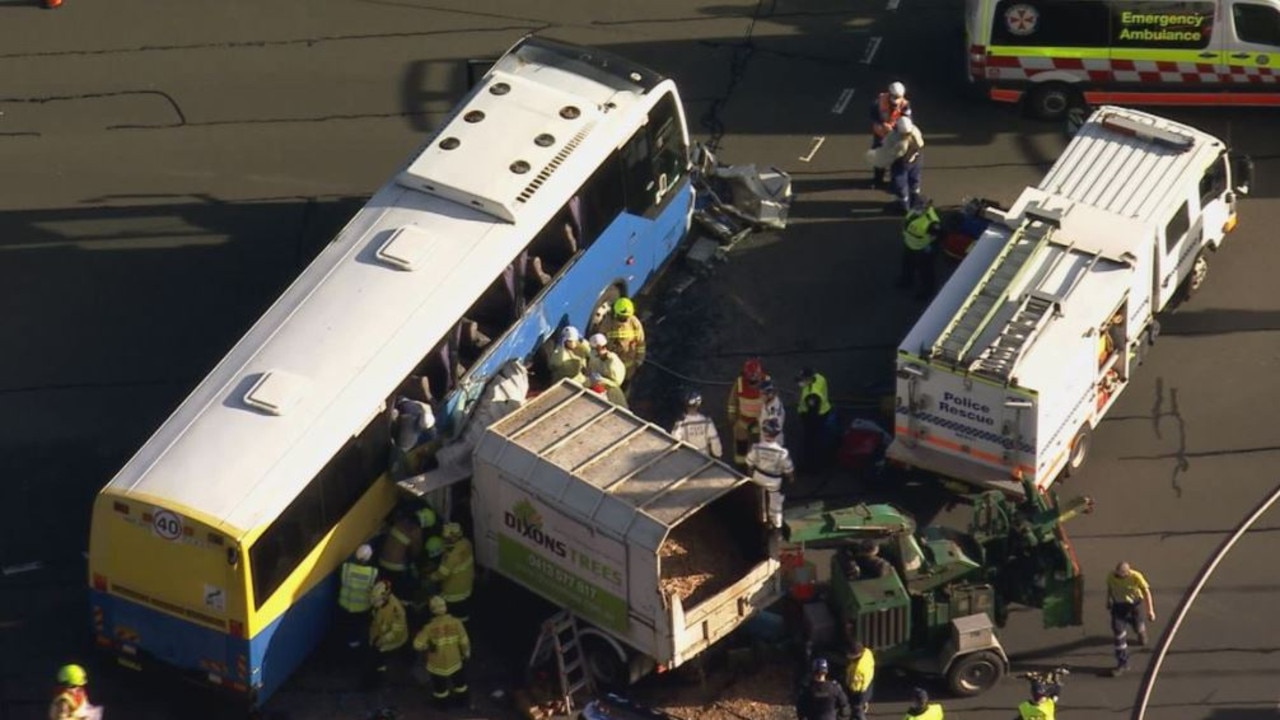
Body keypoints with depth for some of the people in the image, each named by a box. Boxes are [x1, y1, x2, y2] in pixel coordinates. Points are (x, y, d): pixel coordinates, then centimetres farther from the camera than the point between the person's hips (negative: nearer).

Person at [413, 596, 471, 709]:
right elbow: (464, 641, -13)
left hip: (437, 663, -2)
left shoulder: (430, 627, -28)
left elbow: (418, 645, -26)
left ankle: (443, 703, 49)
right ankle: (462, 698, 54)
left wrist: (427, 646, -4)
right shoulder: (456, 623, -23)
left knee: (440, 684, 27)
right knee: (459, 680, 32)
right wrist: (466, 653, 7)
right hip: (454, 660, 2)